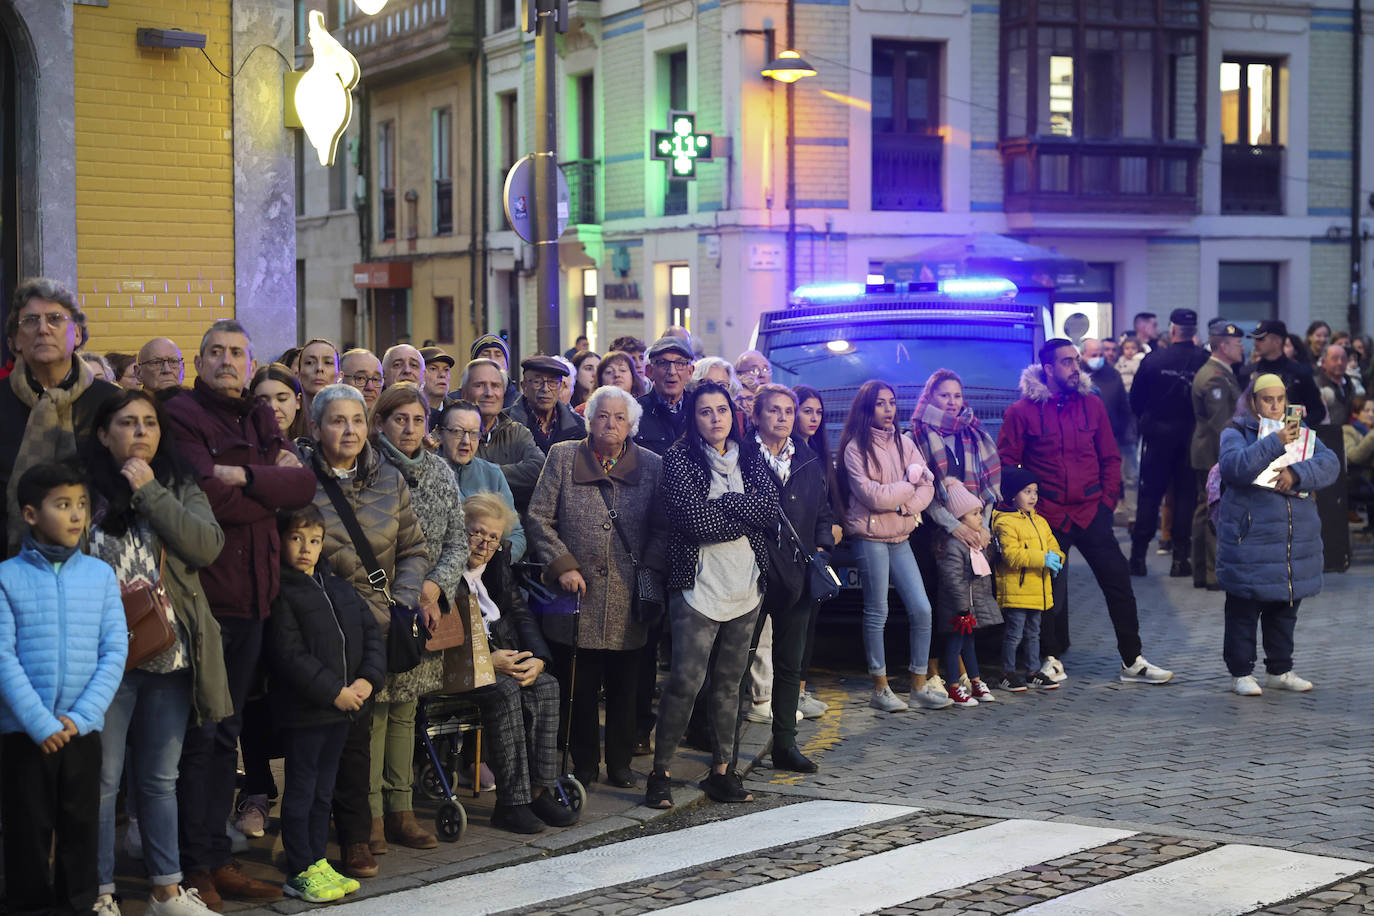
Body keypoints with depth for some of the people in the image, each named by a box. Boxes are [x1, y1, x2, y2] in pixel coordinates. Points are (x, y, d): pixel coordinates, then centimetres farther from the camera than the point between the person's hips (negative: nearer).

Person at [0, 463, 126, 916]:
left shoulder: (100, 575, 4)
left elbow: (115, 652, 0)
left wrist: (80, 717, -10)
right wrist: (41, 723, -15)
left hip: (83, 730, 2)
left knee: (81, 829, 9)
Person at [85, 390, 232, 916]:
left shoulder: (180, 487, 9)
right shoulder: (85, 490, -2)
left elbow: (208, 546, -7)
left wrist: (151, 493, -9)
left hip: (171, 654, 4)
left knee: (161, 779, 13)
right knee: (102, 779, -1)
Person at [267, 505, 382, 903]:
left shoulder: (338, 588, 11)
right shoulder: (281, 593, -11)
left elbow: (372, 633, 11)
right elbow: (289, 655, -17)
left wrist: (367, 679, -6)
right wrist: (334, 691, -18)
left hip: (341, 708, 7)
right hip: (303, 710, -7)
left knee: (324, 789, 15)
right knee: (301, 791, 1)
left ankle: (318, 861, 24)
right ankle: (300, 871, 7)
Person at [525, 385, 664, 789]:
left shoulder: (651, 465, 8)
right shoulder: (563, 457, 6)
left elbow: (661, 529, 9)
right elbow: (539, 518, 3)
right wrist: (562, 565, -6)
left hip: (628, 600, 1)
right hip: (578, 594, -1)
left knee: (623, 687, 8)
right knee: (578, 688, 3)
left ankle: (620, 763, 21)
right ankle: (584, 766, 15)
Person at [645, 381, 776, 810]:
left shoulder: (750, 460, 13)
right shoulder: (680, 459, -3)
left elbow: (771, 506, -2)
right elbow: (694, 518, -16)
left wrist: (725, 502, -12)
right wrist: (747, 517, -7)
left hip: (745, 588, 5)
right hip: (699, 586, -5)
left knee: (729, 682, 10)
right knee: (685, 681, -9)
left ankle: (721, 771, 17)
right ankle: (660, 772, -2)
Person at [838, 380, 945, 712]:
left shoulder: (904, 443, 10)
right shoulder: (856, 448, -6)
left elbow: (927, 486, 4)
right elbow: (872, 495, -16)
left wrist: (907, 505, -14)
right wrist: (909, 484, -5)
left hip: (901, 536, 5)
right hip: (871, 536, -5)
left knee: (921, 609, 1)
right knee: (877, 613, 0)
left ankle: (919, 685, 9)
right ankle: (880, 689, 8)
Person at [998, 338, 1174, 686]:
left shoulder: (1091, 405, 7)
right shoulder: (1022, 411, -4)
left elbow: (1110, 458, 12)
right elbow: (1006, 463, -2)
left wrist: (1107, 501, 4)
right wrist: (1031, 505, -5)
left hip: (1091, 512, 3)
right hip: (1048, 516, -3)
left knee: (1118, 581, 0)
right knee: (1051, 590, 4)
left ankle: (1132, 661, 9)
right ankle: (1053, 659, 21)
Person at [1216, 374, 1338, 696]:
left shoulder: (1299, 431, 12)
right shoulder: (1236, 433, -2)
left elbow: (1330, 463, -2)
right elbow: (1234, 466, -22)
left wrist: (1297, 473, -20)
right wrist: (1275, 442, -29)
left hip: (1296, 542, 5)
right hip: (1250, 541, -5)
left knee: (1285, 610, 13)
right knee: (1244, 610, 1)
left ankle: (1280, 671, 25)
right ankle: (1241, 673, 11)